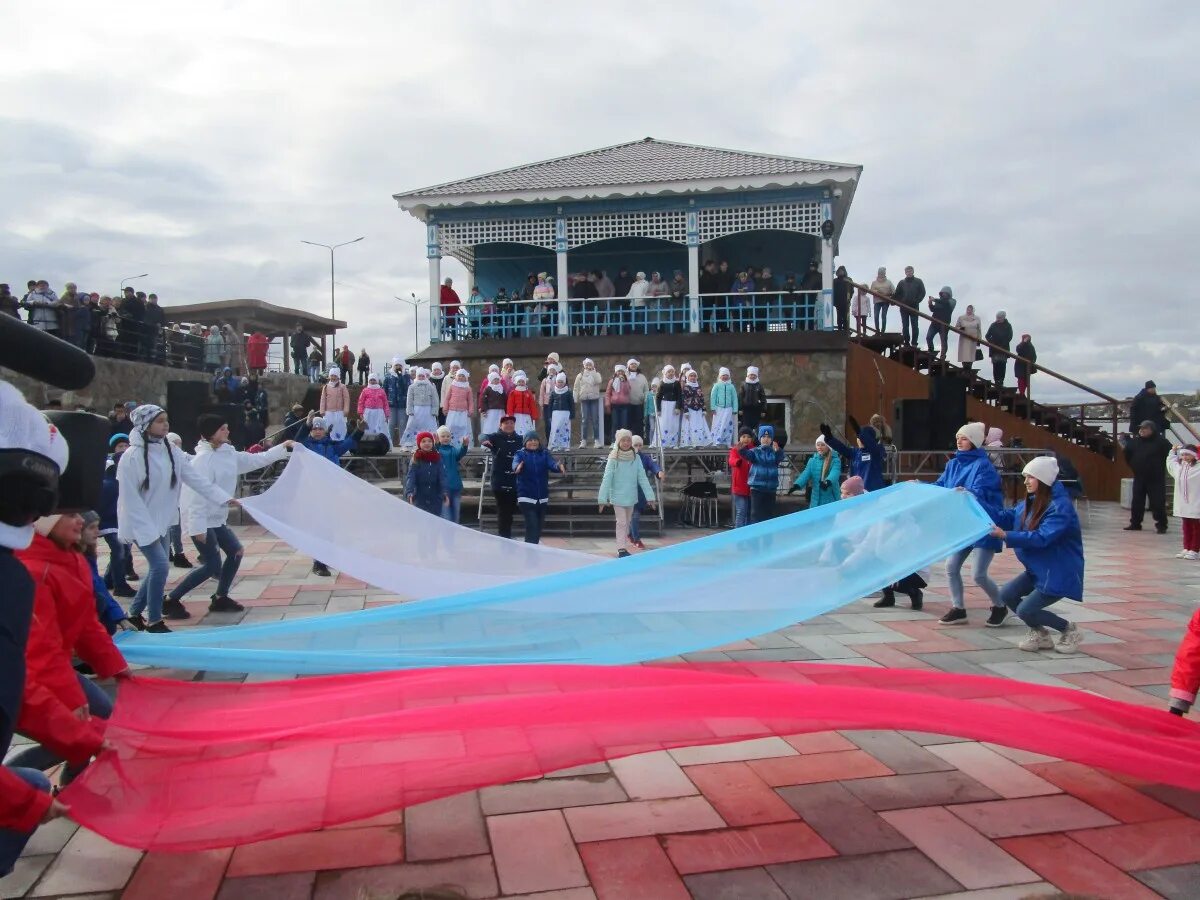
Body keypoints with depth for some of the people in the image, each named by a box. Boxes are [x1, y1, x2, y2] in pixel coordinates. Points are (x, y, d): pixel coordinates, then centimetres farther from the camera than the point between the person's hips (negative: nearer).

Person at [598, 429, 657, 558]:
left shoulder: (636, 458, -3)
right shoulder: (613, 459, -12)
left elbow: (642, 478, -4)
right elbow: (607, 479, -14)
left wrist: (649, 496, -8)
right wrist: (602, 498, -17)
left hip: (631, 497, 4)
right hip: (618, 496, -4)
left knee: (627, 522, 15)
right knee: (621, 522, -6)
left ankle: (624, 547, 27)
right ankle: (621, 549, -2)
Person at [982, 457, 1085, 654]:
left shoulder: (1061, 507, -21)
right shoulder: (1030, 503, 5)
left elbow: (1041, 538, -30)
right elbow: (1006, 517, 8)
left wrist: (1006, 536, -35)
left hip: (1060, 573, -9)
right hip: (1038, 569, 9)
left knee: (1026, 610, -13)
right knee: (1007, 595, -1)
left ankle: (1070, 631, 12)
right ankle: (1040, 634, 19)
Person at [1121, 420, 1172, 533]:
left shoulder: (1161, 442, -8)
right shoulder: (1136, 441, 6)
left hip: (1156, 479, -5)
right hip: (1139, 477, 5)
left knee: (1158, 503, -4)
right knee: (1137, 502, 11)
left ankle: (1161, 525, 4)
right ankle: (1135, 523, 21)